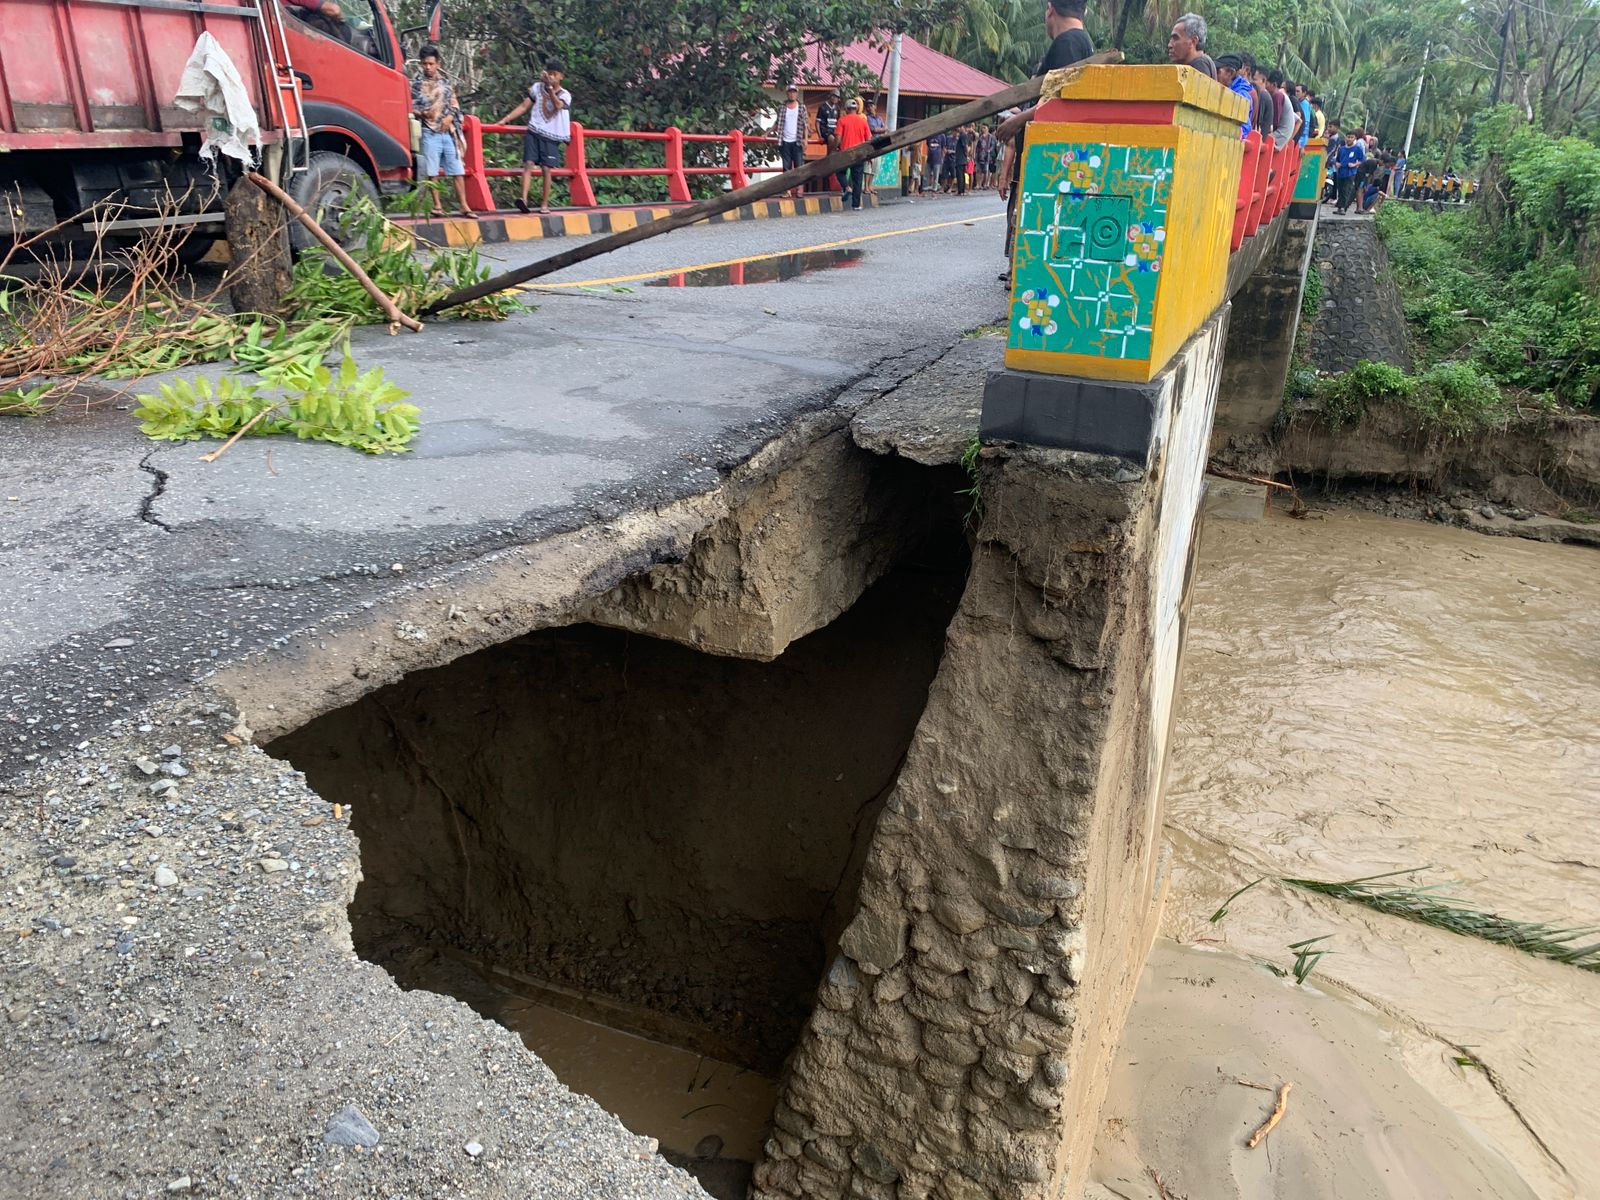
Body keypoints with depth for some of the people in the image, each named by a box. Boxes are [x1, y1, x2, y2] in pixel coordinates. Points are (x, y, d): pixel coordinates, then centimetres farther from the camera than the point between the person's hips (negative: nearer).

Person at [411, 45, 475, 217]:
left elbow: (455, 105, 14)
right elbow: (411, 107, 0)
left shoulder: (445, 83, 13)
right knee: (432, 171, -2)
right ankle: (437, 205, 6)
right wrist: (423, 113, -20)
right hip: (429, 132, -3)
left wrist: (449, 118, -5)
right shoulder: (417, 84, 3)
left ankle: (464, 206, 2)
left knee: (458, 170, -1)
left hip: (448, 131, 3)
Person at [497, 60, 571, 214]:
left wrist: (550, 87, -27)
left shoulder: (565, 95, 4)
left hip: (551, 137, -1)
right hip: (534, 132, 1)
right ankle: (524, 198, -25)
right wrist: (506, 119, 4)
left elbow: (558, 105, -19)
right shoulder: (537, 87, 10)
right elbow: (524, 106, 10)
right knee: (528, 163, -14)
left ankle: (544, 204, 5)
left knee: (546, 169, -4)